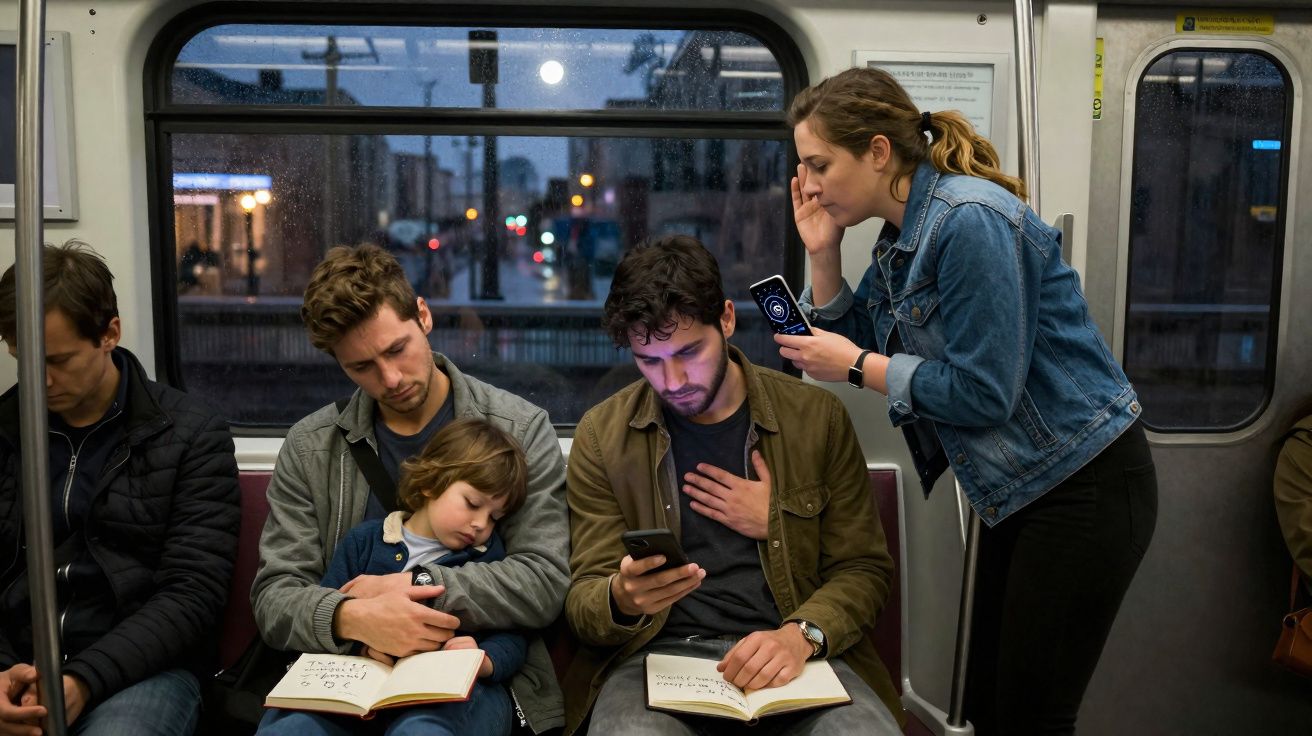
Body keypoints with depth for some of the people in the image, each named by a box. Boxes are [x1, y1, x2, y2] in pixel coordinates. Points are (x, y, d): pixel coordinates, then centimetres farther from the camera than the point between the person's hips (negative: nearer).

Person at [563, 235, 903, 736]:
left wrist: (802, 634, -14)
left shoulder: (817, 417, 3)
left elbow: (862, 568, 7)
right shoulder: (602, 435, 3)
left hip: (792, 656, 1)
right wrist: (621, 600, -22)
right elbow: (583, 601, 3)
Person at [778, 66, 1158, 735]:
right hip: (1021, 491, 9)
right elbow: (857, 341, 10)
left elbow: (983, 392, -23)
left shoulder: (969, 221, -22)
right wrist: (822, 253, 0)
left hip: (1086, 488, -9)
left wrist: (856, 366, -15)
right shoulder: (901, 235, 6)